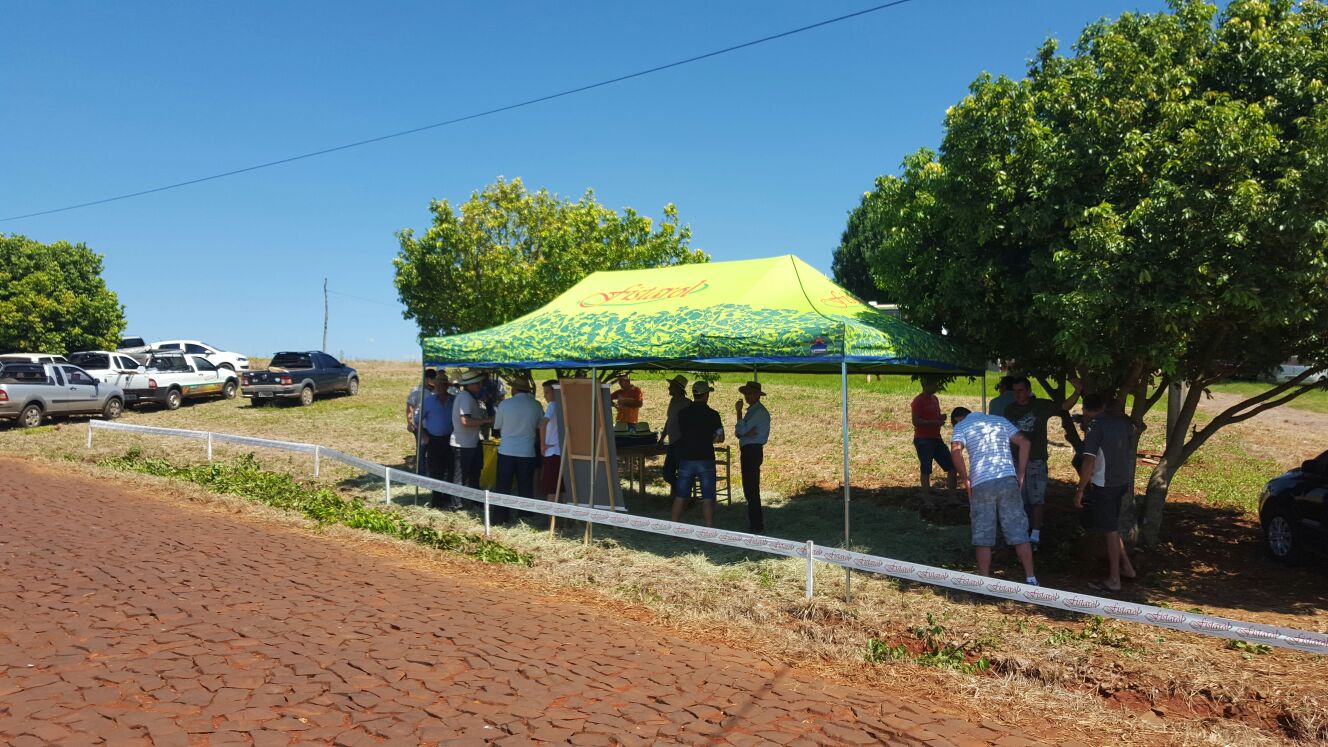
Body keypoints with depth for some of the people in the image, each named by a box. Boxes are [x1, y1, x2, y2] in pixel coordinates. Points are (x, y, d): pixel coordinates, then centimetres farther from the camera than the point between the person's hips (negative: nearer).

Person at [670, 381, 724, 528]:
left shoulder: (682, 413, 1)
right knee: (707, 498, 3)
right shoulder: (712, 415, -6)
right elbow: (720, 438, 0)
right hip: (705, 460, -2)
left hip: (686, 459, 3)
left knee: (680, 496, 9)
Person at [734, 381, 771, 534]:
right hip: (747, 451, 10)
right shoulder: (751, 411, 18)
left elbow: (742, 430, -18)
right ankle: (754, 523, 25)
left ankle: (757, 527, -5)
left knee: (752, 490, -9)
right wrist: (748, 432, -12)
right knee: (749, 489, 16)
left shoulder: (760, 412, -13)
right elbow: (738, 432, 8)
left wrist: (739, 411, -9)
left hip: (753, 451, -10)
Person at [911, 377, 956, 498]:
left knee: (952, 465, 8)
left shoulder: (934, 399, 14)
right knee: (925, 470, -2)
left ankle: (952, 495, 18)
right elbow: (915, 421, -19)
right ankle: (926, 498, 6)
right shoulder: (918, 401, -12)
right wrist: (935, 422, -23)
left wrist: (941, 417, 3)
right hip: (923, 440, -8)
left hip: (936, 438, 8)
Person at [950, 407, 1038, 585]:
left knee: (983, 536, 5)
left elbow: (955, 450, -11)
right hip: (1008, 480, 3)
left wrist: (965, 480, -4)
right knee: (1019, 532, 9)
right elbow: (1023, 441, 11)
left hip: (980, 484, -2)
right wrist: (1021, 474, 11)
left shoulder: (961, 426, 8)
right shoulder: (1000, 420, 20)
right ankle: (1030, 578, 11)